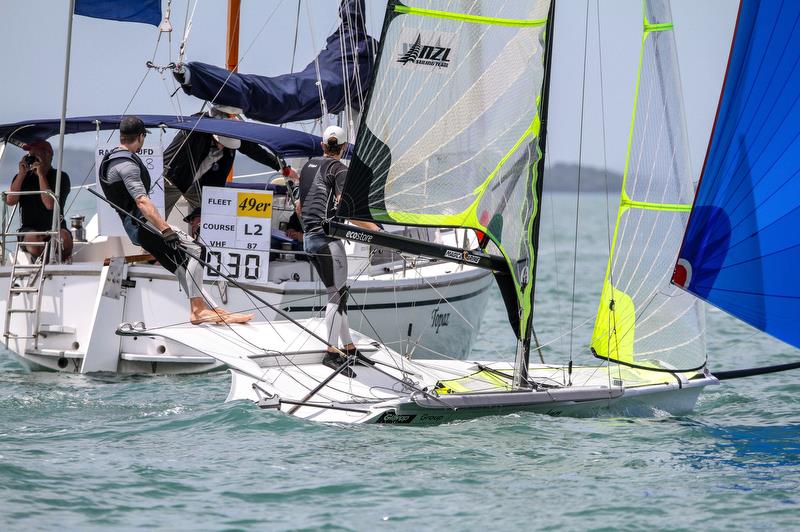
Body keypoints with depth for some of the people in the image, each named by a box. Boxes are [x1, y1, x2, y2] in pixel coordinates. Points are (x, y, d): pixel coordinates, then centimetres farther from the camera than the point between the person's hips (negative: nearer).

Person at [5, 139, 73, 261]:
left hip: (55, 228, -1)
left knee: (64, 236, -36)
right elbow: (10, 200, -4)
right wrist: (22, 174, -5)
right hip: (29, 229, 1)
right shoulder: (22, 177, 12)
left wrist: (41, 175, -11)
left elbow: (50, 204, -14)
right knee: (34, 238, -36)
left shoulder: (61, 177, 1)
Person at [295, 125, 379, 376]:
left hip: (309, 239, 8)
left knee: (338, 293, 13)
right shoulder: (339, 169, -7)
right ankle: (332, 353, -13)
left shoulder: (308, 167, 16)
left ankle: (349, 348, 16)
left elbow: (299, 207, 24)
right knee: (337, 294, -7)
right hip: (327, 238, -8)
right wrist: (373, 228, -17)